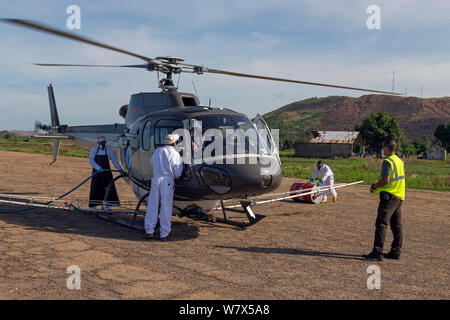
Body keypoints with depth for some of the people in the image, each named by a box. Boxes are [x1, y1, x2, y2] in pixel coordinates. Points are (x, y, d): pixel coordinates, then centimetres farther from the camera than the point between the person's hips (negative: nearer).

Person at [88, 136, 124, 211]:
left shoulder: (108, 149, 2)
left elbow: (114, 160, 7)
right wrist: (99, 168, -26)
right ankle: (93, 206, 12)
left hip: (106, 171, 2)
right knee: (95, 188, 0)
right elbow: (91, 160, -14)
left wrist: (120, 169, 0)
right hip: (97, 171, -2)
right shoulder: (94, 149, -5)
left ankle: (108, 206, 7)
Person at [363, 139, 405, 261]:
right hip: (399, 196, 10)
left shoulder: (387, 161, -13)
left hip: (389, 196, -10)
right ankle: (396, 252, 19)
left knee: (381, 224, -12)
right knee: (396, 226, 13)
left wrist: (374, 186, -5)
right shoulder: (400, 161, 16)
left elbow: (385, 180, -21)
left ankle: (377, 252, -17)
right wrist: (378, 185, 17)